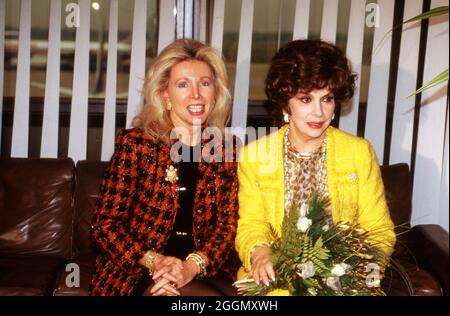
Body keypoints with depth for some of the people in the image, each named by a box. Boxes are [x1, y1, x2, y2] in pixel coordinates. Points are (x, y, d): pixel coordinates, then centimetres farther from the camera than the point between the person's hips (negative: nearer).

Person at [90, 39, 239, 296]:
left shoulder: (227, 149, 6)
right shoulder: (135, 143, -2)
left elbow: (228, 226, 2)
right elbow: (105, 225, -3)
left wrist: (192, 266, -16)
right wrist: (154, 261, -18)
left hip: (204, 272, 4)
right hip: (135, 273, -4)